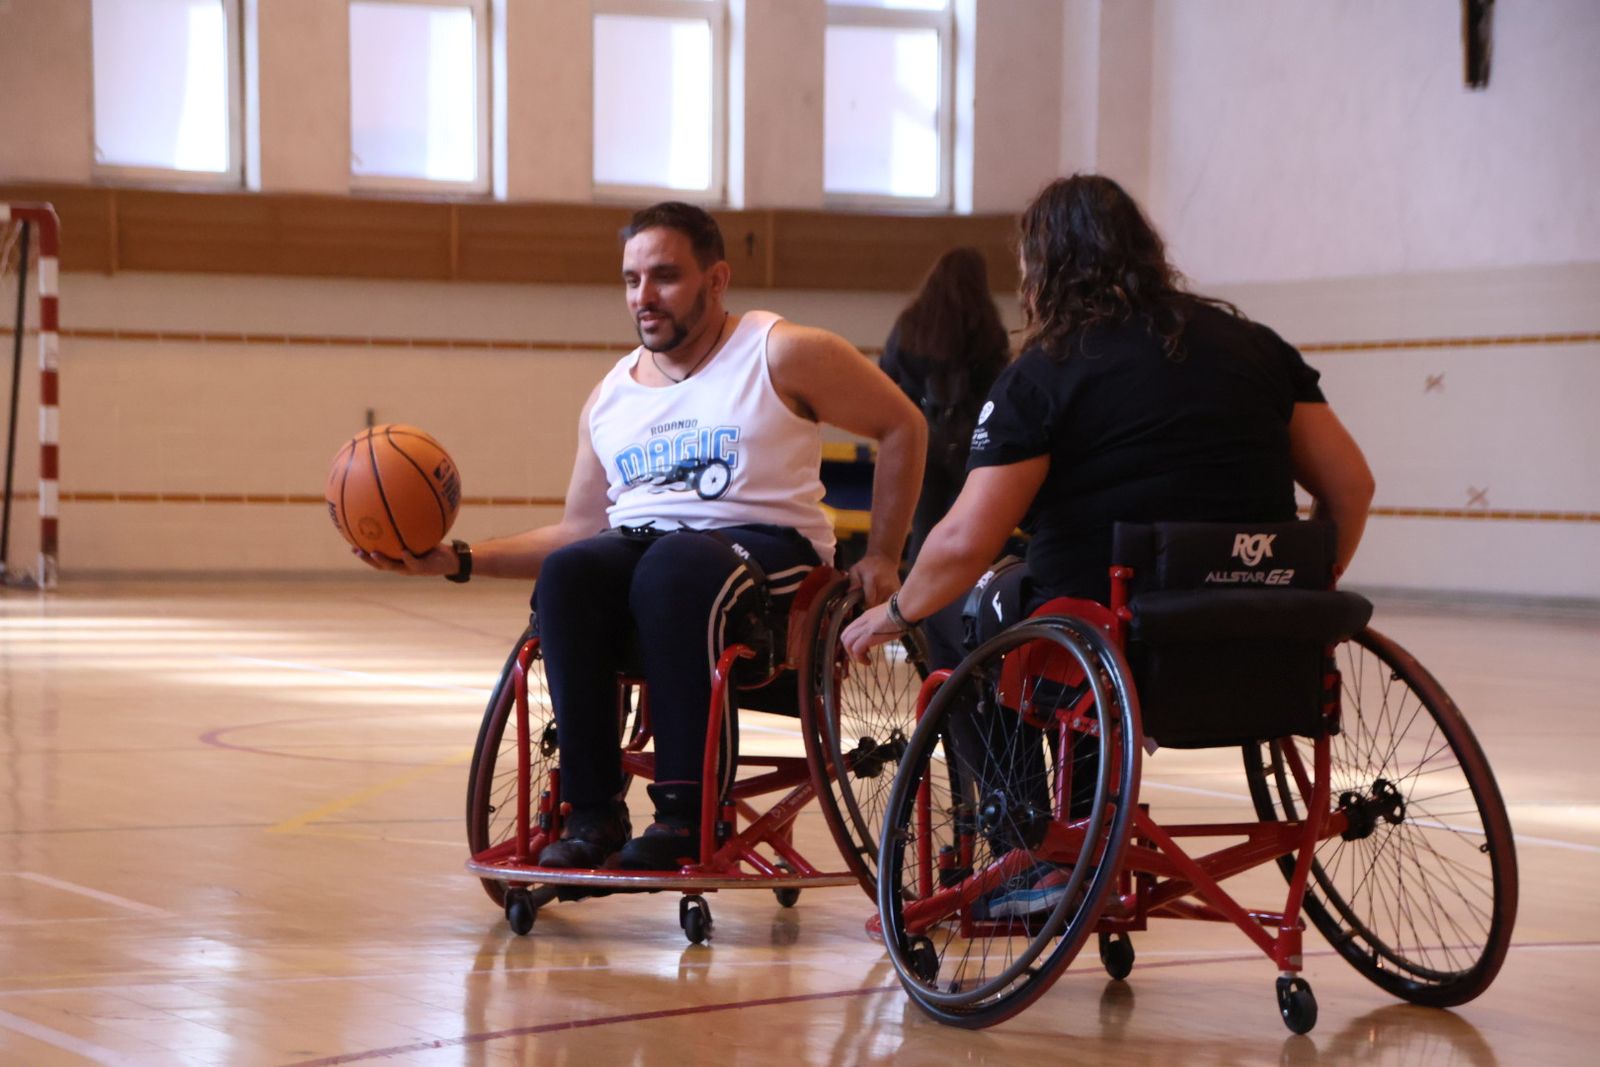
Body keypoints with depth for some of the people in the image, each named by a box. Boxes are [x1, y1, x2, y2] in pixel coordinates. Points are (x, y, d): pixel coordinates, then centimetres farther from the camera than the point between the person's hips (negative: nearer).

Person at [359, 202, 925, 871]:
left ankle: (686, 811, -35)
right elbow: (580, 530, 17)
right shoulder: (610, 398, 17)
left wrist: (881, 558, 2)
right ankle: (593, 812, -29)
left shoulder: (782, 355, 3)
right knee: (566, 573, -30)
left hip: (765, 543, -4)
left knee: (674, 565, -38)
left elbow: (902, 426, 8)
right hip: (637, 543, 4)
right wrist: (460, 560, 5)